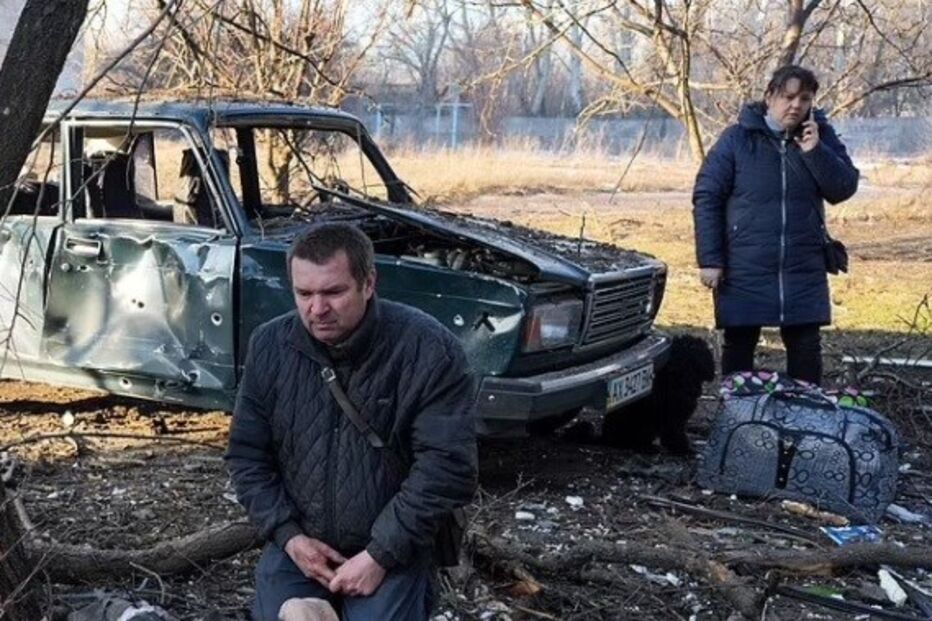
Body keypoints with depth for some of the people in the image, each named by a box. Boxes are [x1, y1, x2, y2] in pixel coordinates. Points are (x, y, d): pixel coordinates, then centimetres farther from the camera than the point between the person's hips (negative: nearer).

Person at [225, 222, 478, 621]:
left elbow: (446, 465, -17)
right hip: (298, 544, 3)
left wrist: (381, 555, -20)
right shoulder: (270, 346, -3)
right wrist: (287, 535, -8)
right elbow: (247, 454, 5)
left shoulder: (428, 350, -16)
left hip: (393, 550, -3)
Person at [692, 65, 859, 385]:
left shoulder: (821, 136, 5)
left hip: (804, 271, 3)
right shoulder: (737, 138, -5)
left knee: (806, 349, 8)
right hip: (744, 270, -2)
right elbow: (706, 198, -6)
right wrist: (709, 260, -11)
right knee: (739, 347, 8)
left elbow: (845, 188, -1)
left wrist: (815, 151, -15)